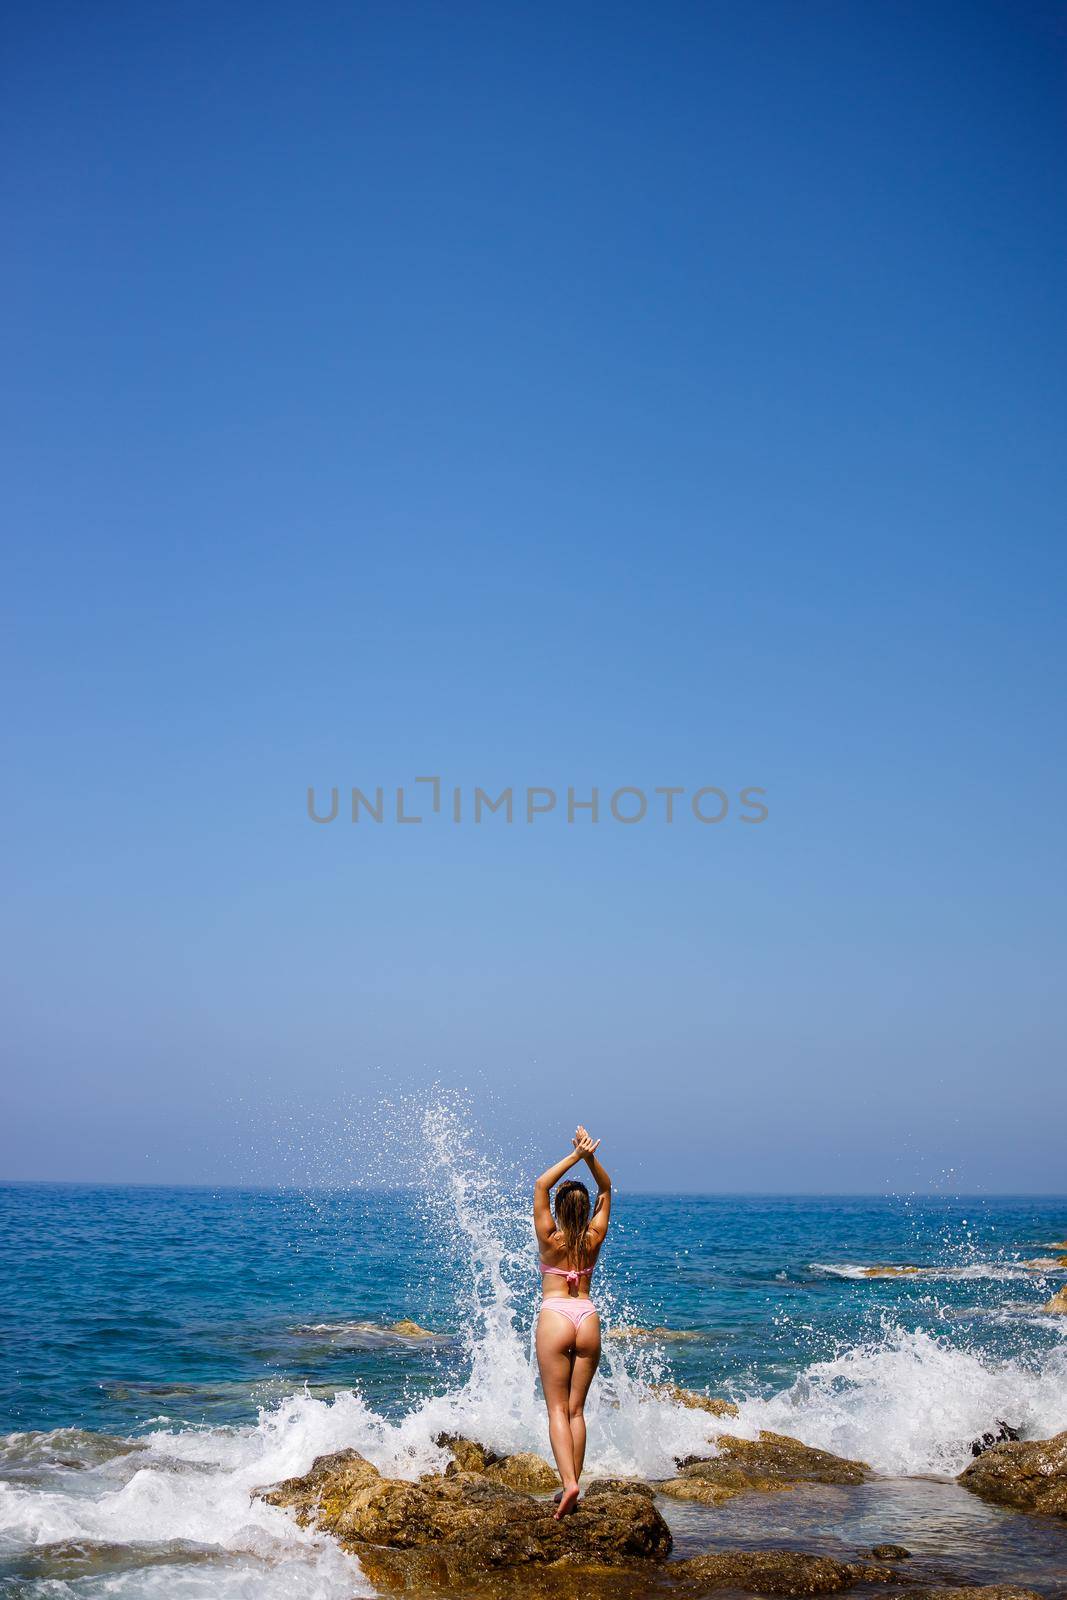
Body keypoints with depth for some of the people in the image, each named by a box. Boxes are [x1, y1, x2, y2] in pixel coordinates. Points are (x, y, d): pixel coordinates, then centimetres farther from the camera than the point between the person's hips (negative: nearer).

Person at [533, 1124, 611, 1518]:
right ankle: (571, 1485, 7)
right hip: (588, 1320, 4)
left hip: (554, 1318, -3)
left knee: (558, 1409, -2)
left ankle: (569, 1483, -19)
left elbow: (541, 1185, -5)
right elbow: (606, 1190, 12)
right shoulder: (594, 1239, 2)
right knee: (576, 1408, 10)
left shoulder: (550, 1239, -6)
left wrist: (575, 1156, -9)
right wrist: (591, 1158, -4)